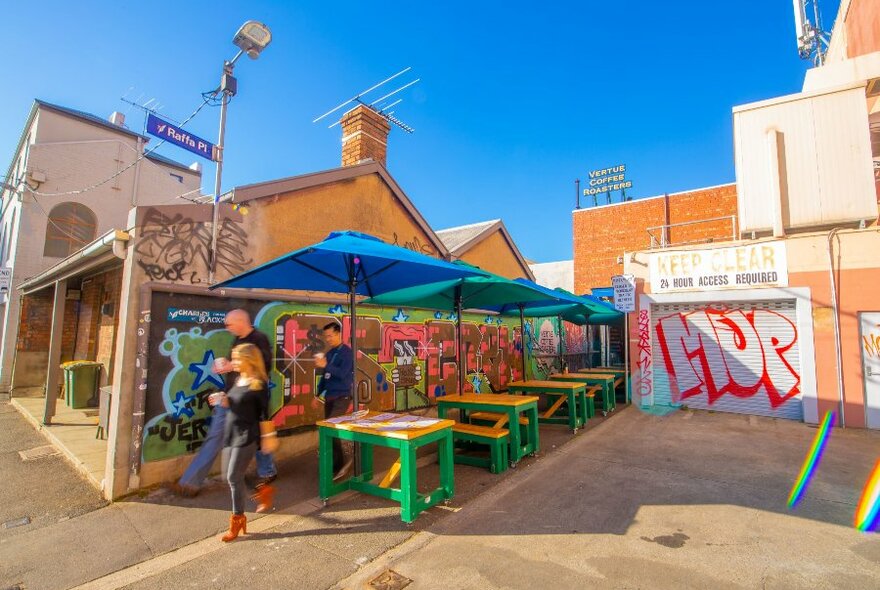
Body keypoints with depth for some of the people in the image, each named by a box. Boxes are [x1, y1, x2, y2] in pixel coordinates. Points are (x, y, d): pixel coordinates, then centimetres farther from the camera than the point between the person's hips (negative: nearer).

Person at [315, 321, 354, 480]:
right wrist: (319, 394, 16)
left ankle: (347, 456, 3)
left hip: (342, 397, -7)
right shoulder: (329, 353, 11)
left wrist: (325, 366, -29)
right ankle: (337, 464, 20)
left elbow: (342, 374, -22)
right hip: (329, 397, 7)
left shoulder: (347, 352, -11)